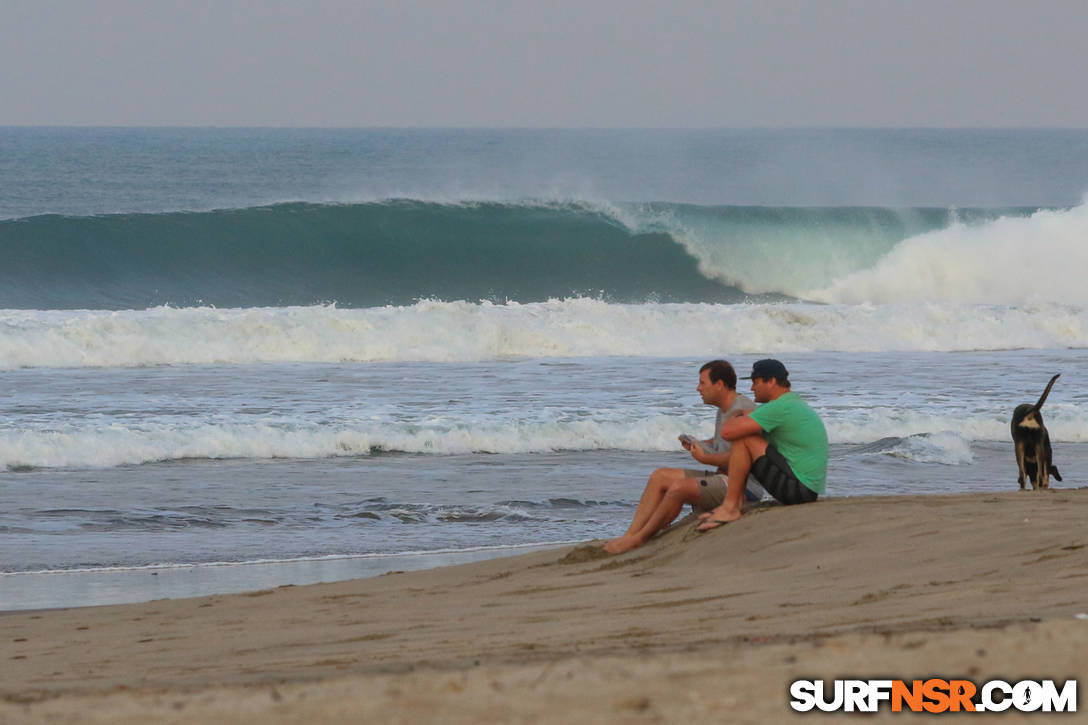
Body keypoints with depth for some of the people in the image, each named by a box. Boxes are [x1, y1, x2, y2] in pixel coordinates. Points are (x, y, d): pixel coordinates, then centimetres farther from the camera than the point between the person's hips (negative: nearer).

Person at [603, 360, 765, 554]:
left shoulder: (741, 411, -17)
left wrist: (705, 458, -12)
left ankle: (638, 539, -13)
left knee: (679, 488, -28)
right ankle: (630, 536, -6)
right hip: (723, 479, 11)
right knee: (659, 477, 4)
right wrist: (696, 444, 10)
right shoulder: (725, 409, 16)